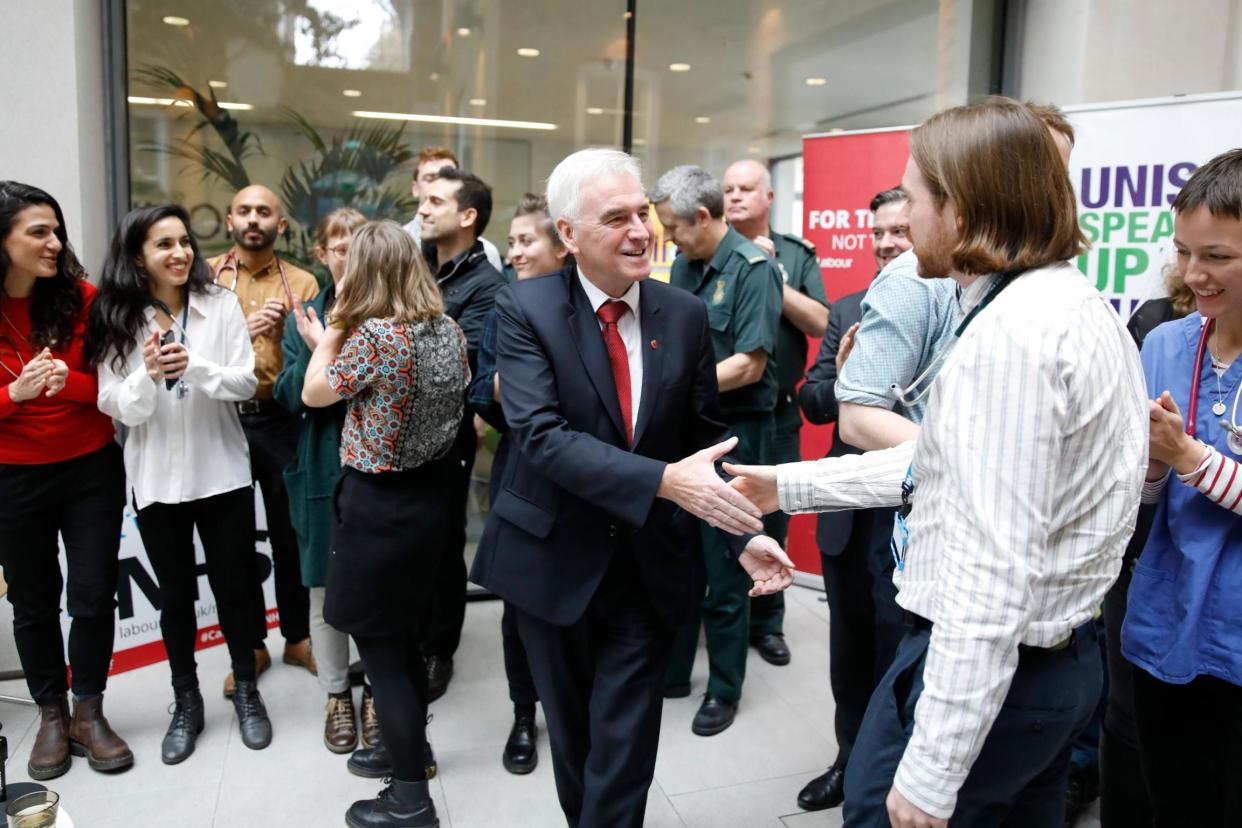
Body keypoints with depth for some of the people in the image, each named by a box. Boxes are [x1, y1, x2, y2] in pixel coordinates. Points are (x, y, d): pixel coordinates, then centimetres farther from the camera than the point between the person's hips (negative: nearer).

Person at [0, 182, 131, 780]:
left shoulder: (81, 298, -8)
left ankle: (89, 712, 24)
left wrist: (69, 381, -24)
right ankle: (51, 715, 32)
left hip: (92, 469, 0)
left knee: (94, 597, 4)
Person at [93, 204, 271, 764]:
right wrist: (148, 375, -25)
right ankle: (186, 704, 31)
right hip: (157, 481, 1)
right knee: (175, 596, 13)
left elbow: (247, 383, -8)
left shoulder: (221, 304, -5)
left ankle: (247, 692, 30)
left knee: (234, 586, 11)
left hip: (222, 473, 0)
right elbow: (118, 408, -6)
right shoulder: (117, 319, -4)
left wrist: (195, 368, -25)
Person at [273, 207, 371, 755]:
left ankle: (378, 692, 28)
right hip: (323, 469, 2)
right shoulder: (305, 317, 5)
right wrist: (314, 350, -17)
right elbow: (291, 398, -1)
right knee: (326, 591, 11)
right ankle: (336, 696, 29)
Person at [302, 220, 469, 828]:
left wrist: (335, 322, 2)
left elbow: (314, 394, -6)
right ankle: (409, 748, 41)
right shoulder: (449, 331, 2)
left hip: (376, 506, -8)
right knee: (404, 637, 23)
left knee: (380, 649, 5)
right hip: (427, 496, 8)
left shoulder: (372, 335, -20)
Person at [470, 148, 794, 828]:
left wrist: (745, 533, -10)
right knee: (570, 734, 20)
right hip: (554, 561, -1)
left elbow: (705, 437, 3)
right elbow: (541, 435, -24)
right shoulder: (525, 308, -13)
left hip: (650, 563, 1)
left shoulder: (685, 315, -3)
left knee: (625, 745, 6)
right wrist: (664, 481, -34)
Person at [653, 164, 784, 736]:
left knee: (724, 570, 5)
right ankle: (672, 670, 33)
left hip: (735, 432, -7)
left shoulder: (753, 269, -13)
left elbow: (749, 366, -19)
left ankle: (725, 689, 24)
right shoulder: (683, 266, 8)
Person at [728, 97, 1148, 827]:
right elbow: (960, 462, 13)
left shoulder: (1010, 332, -24)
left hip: (987, 667, -10)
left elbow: (995, 570, -27)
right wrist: (791, 485, 13)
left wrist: (933, 770, -23)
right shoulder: (1073, 302, 8)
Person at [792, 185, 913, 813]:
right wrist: (842, 379, -15)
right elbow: (812, 405, 4)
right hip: (848, 513, 6)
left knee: (897, 651, 11)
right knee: (849, 648, 21)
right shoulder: (846, 312, 7)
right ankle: (851, 759, 42)